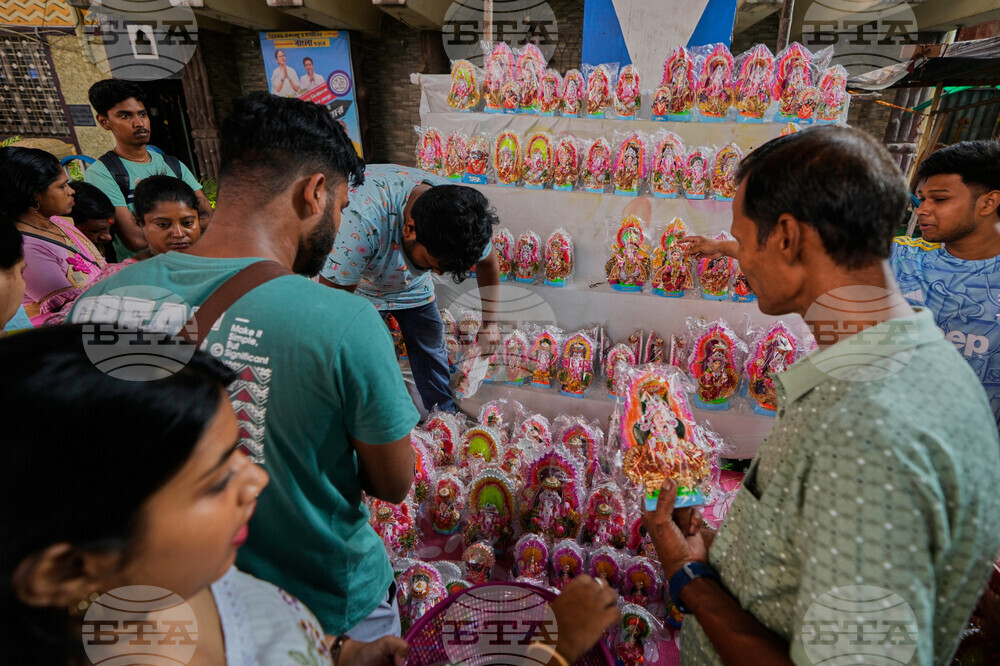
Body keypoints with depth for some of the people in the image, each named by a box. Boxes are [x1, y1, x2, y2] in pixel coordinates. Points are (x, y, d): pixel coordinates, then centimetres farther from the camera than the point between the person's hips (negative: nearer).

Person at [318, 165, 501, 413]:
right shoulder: (360, 218, -45)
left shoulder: (463, 213, -27)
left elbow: (487, 262, -4)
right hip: (356, 285, -3)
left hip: (413, 287, 4)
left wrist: (490, 323, 2)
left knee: (432, 352, 8)